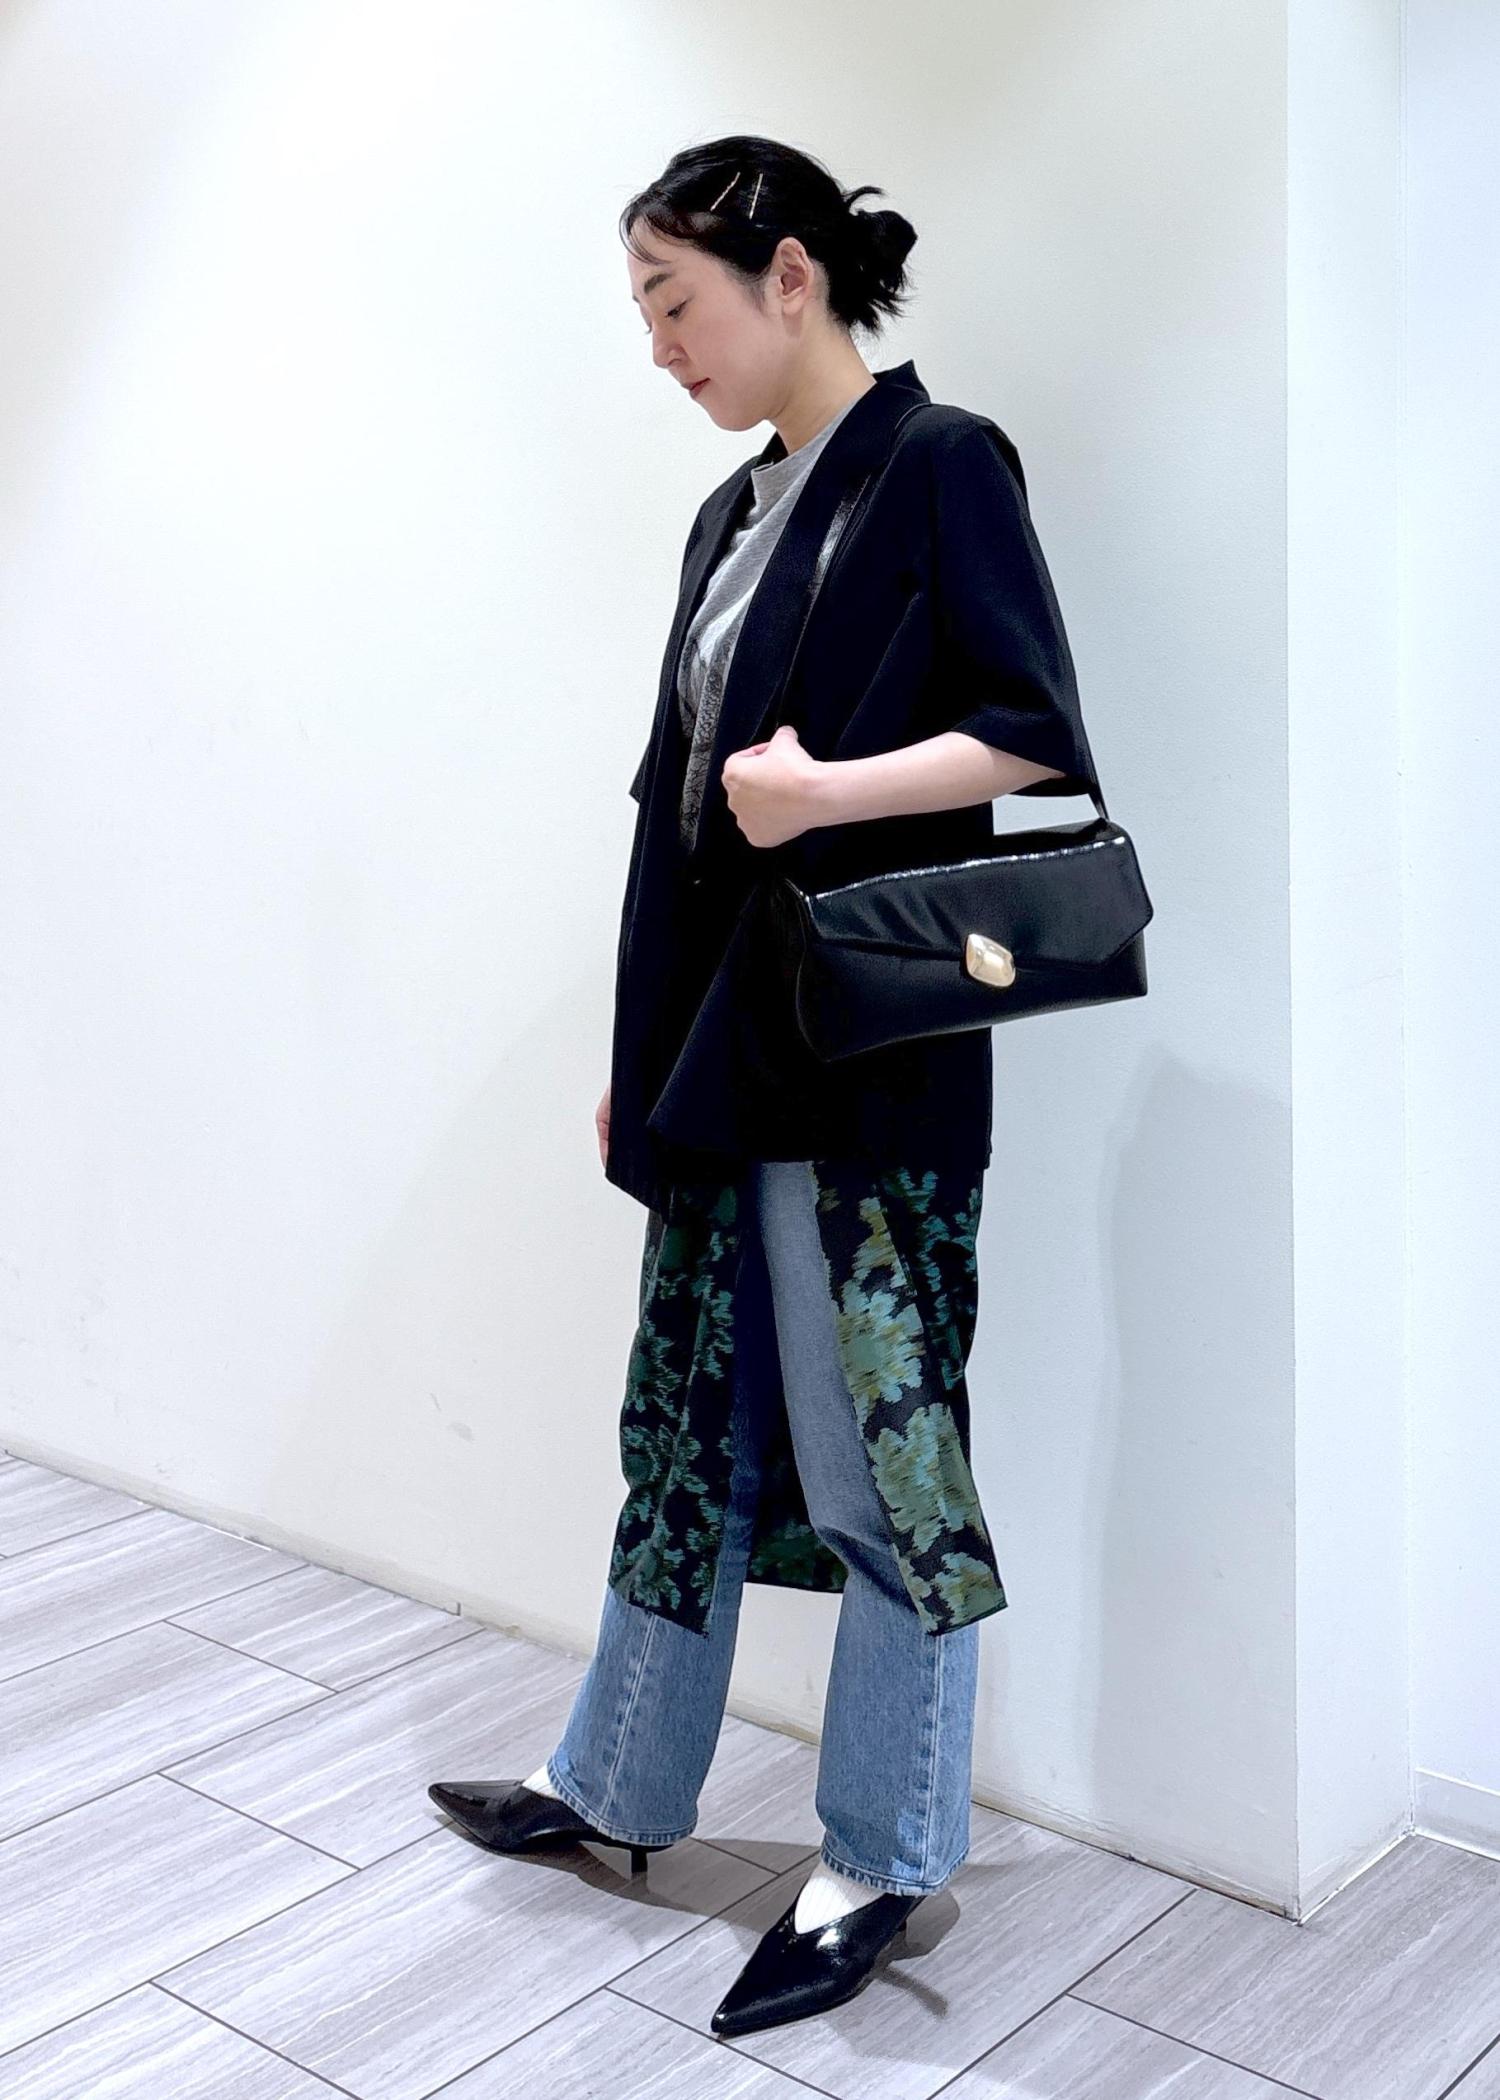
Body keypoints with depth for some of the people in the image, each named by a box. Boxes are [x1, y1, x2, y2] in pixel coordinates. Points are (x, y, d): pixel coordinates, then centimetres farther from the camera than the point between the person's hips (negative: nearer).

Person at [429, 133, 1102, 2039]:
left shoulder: (938, 467, -5)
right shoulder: (736, 518, 17)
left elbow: (1037, 737, -10)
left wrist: (828, 789, -22)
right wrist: (637, 1057, 17)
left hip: (864, 1051, -8)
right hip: (716, 1048, 8)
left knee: (880, 1448, 2)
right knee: (688, 1427, 16)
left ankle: (880, 1861, 18)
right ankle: (618, 1784, 31)